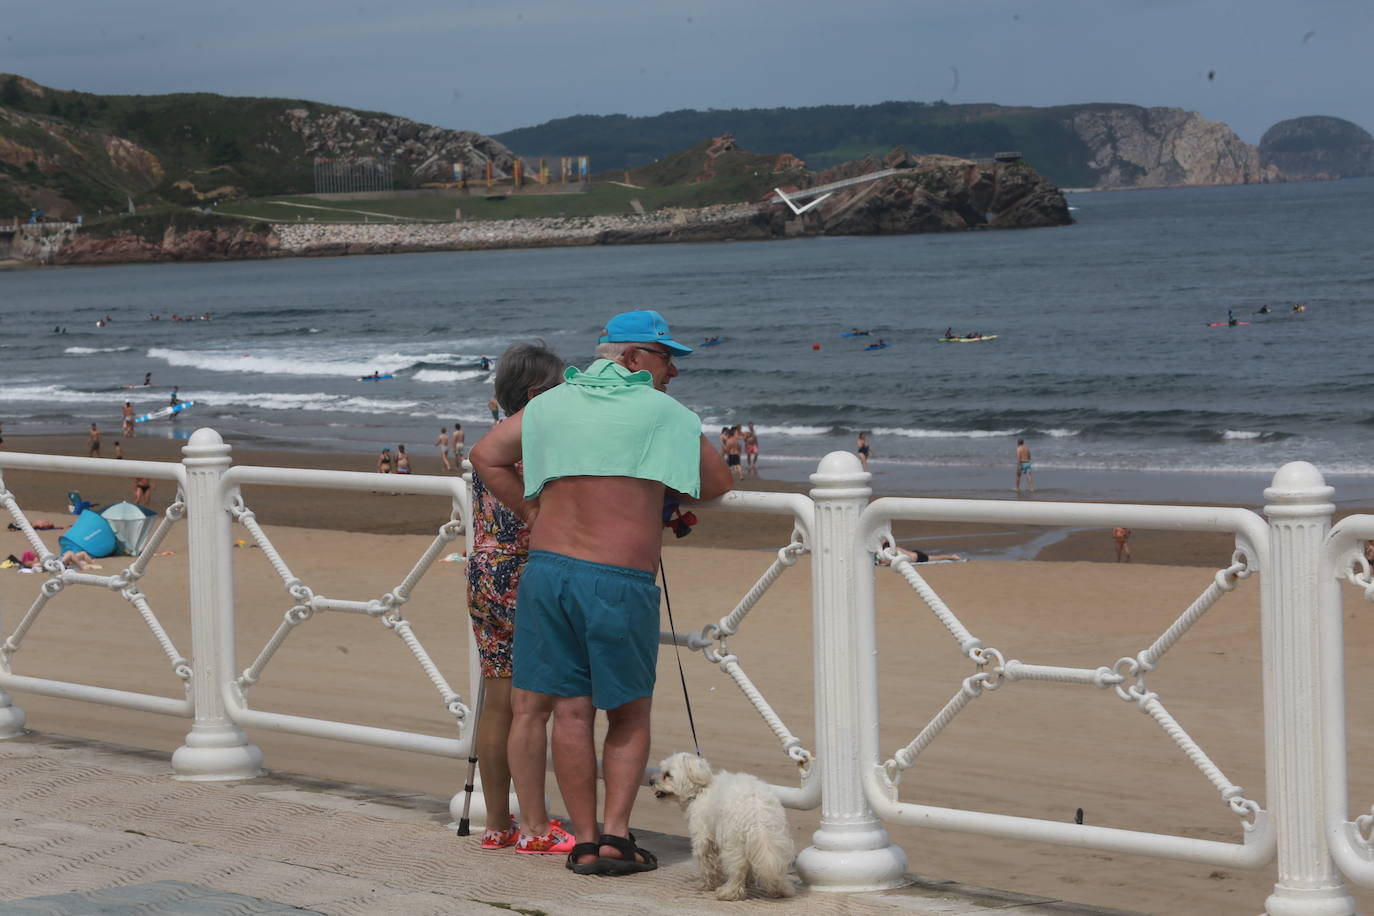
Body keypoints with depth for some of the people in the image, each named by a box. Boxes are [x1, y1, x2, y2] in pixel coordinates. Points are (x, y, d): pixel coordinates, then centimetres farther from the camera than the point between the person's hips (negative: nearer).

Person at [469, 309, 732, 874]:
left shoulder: (551, 404, 13)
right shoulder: (664, 414, -1)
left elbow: (486, 456, 19)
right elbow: (717, 484, 9)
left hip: (546, 568, 4)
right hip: (620, 581, -4)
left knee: (571, 714, 7)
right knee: (630, 717, 9)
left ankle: (585, 841, 9)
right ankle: (615, 833, -1)